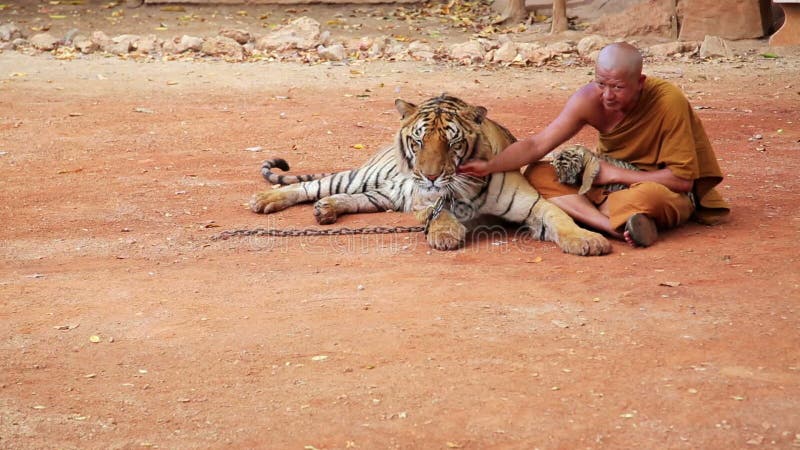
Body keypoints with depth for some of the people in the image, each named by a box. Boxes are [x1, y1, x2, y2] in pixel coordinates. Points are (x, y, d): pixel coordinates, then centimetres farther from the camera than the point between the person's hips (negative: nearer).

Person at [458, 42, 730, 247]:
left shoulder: (668, 102, -25)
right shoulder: (589, 100, -13)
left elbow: (682, 179, -21)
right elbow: (537, 145, -12)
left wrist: (615, 174, -20)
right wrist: (490, 166, -26)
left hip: (670, 194, -6)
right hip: (611, 184, 6)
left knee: (648, 196, -42)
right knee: (538, 175, -16)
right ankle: (617, 227, -32)